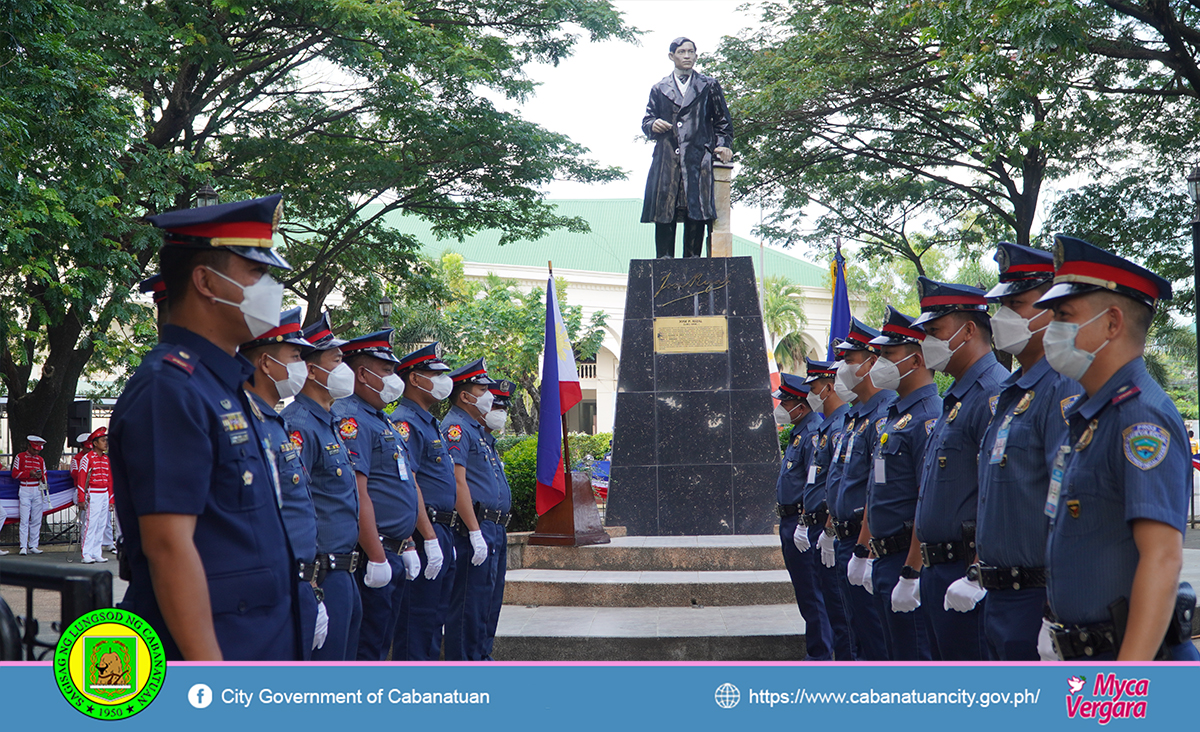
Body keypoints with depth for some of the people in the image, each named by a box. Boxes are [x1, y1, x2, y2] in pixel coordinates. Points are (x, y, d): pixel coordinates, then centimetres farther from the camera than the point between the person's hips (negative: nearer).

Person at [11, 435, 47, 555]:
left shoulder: (40, 460, 14)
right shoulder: (20, 457, 3)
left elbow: (45, 478, 15)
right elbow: (15, 474, -3)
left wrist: (41, 476, -8)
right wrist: (29, 473, -15)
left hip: (37, 491, 4)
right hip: (25, 490, -4)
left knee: (36, 520, 1)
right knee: (24, 519, -10)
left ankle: (33, 546, 4)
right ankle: (23, 546, -10)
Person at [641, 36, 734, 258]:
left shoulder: (709, 86, 17)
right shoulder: (659, 89, 21)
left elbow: (722, 121, 15)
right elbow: (646, 121, 18)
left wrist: (723, 145, -1)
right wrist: (653, 125, -5)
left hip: (698, 159, -1)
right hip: (666, 160, 1)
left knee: (696, 214, -8)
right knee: (664, 214, -6)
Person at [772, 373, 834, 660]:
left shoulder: (814, 433, -17)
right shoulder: (799, 432, 16)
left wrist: (804, 525, -25)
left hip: (803, 522, -11)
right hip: (791, 521, 11)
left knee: (810, 592, -6)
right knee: (804, 590, 15)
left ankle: (819, 656, -1)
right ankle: (819, 650, 22)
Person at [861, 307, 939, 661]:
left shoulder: (928, 417, -17)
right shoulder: (894, 415, 16)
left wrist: (911, 574, -24)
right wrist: (869, 552, 21)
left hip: (908, 562, -10)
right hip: (885, 561, 10)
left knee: (914, 658, -4)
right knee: (895, 654, 15)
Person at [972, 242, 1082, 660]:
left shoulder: (1064, 391, -16)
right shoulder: (1010, 393, 15)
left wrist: (1056, 612, -26)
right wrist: (980, 573, 20)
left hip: (1037, 599, -9)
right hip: (1000, 595, 9)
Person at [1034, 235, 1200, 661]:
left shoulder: (1143, 418, -17)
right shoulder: (1090, 416, 13)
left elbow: (1163, 558, -25)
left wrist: (1126, 685, -30)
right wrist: (1059, 628, 20)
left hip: (1131, 656, -9)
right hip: (1080, 651, 9)